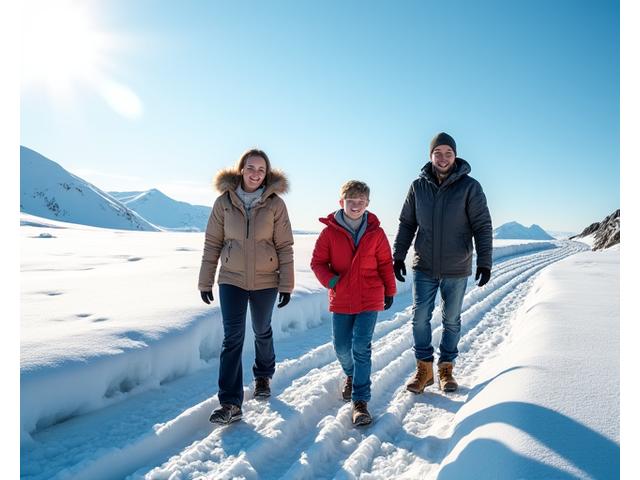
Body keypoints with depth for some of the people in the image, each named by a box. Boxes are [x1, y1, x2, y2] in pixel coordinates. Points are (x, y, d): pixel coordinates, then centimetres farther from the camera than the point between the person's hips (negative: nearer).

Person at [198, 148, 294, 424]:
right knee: (232, 338, -7)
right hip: (231, 280, 0)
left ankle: (263, 377, 45)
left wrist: (286, 285, -6)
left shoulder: (275, 204, -6)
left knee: (262, 332, 19)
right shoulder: (224, 202, -4)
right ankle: (230, 404, 0)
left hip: (265, 281, 0)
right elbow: (212, 244, 1)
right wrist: (205, 282, 2)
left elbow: (284, 247, -5)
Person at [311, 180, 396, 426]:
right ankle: (351, 374, 44)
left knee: (361, 347, -7)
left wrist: (389, 291, 12)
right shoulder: (330, 231, -5)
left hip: (370, 299, -1)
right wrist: (331, 280, -18)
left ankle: (360, 401, 3)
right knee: (342, 347, 10)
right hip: (341, 300, 1)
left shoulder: (375, 233, -3)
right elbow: (317, 262, -1)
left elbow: (385, 264, 6)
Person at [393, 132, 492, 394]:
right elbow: (406, 224, 6)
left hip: (457, 269, -1)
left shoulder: (470, 187, -6)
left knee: (451, 321, 11)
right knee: (420, 318, 3)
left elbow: (482, 226, -6)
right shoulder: (418, 186, 0)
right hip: (424, 267, 2)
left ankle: (446, 369, 26)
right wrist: (398, 256, 2)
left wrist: (484, 262, -11)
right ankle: (424, 369, 18)